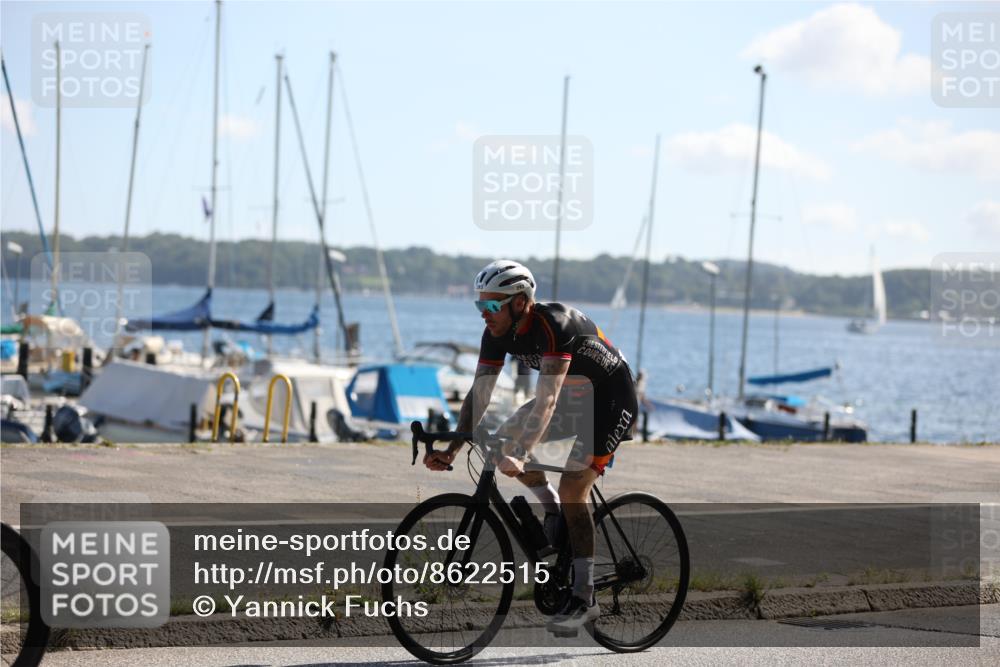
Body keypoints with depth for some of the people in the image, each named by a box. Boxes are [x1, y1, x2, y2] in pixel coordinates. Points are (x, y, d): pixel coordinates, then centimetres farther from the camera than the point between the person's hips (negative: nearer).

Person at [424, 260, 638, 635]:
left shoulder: (553, 326, -33)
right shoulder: (498, 333, -10)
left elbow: (546, 400, -40)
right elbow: (479, 394, -11)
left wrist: (519, 457, -49)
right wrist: (452, 449, -23)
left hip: (611, 400, -8)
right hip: (572, 396, 8)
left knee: (572, 489, -19)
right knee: (503, 442, -3)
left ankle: (585, 598, -13)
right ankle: (553, 511, 16)